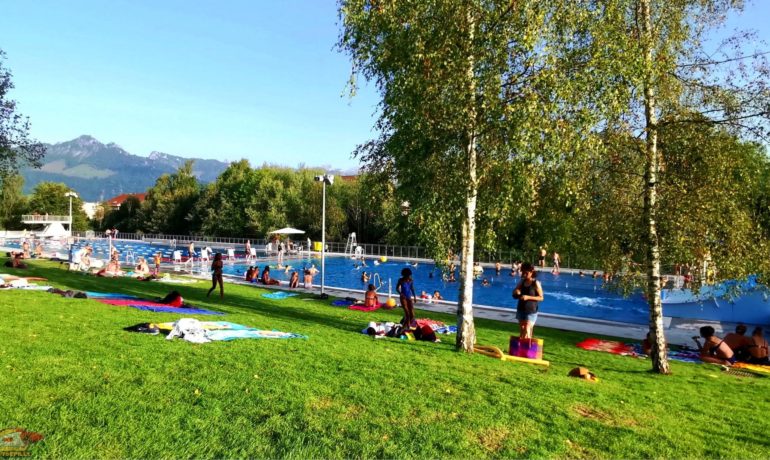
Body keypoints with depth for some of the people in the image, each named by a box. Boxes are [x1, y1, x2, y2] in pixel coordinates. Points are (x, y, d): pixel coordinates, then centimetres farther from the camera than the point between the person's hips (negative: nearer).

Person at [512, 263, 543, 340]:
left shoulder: (536, 283, -10)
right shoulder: (522, 282, 4)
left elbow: (541, 298, -10)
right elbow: (515, 296, 11)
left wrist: (528, 297, -22)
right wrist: (516, 293, -14)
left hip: (531, 311, -5)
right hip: (521, 310, 5)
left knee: (527, 332, -12)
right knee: (521, 332, 10)